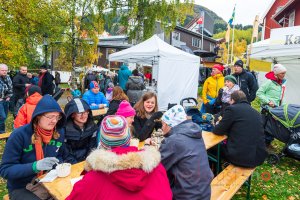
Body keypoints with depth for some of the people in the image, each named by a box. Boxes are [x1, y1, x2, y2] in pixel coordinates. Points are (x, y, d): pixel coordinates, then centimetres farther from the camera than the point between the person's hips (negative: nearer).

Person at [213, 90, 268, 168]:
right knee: (224, 145, 29)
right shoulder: (256, 112, 14)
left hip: (240, 156, -7)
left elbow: (219, 131, -3)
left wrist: (216, 126, 19)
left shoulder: (232, 109, -8)